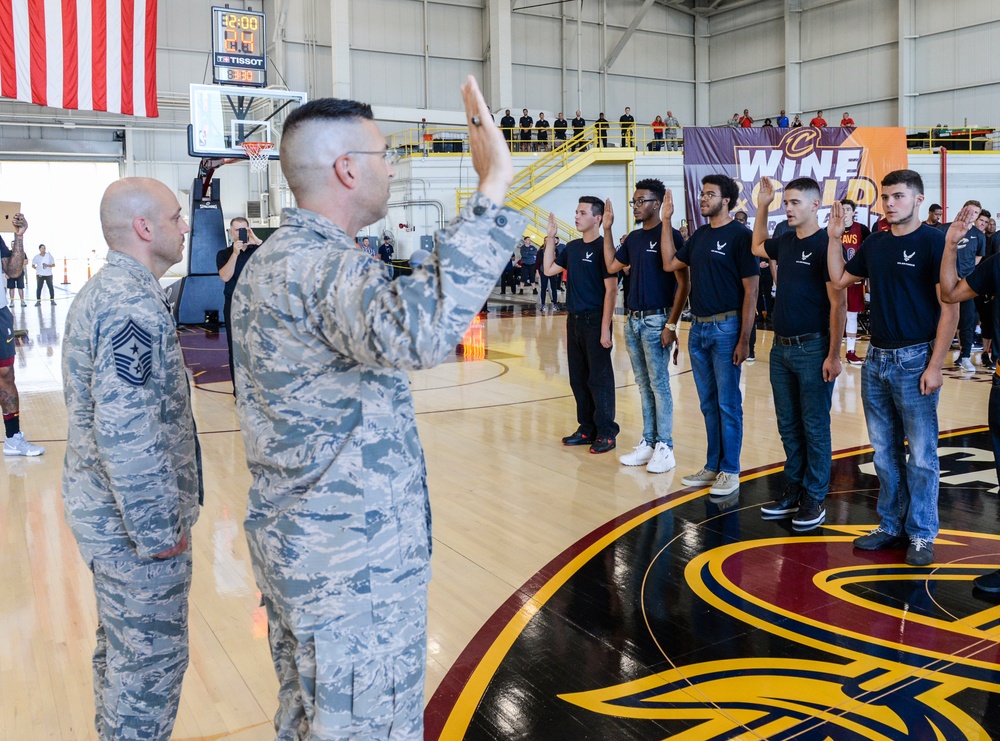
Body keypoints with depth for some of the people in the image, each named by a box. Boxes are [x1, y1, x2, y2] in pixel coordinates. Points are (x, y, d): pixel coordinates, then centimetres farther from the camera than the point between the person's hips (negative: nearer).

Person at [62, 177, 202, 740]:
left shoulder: (104, 290, 11)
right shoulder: (135, 304, -23)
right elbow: (125, 433, -28)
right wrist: (161, 530, -20)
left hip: (104, 513, 10)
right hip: (136, 526, -10)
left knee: (120, 648, 23)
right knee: (151, 660, 4)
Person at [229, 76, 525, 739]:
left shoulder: (272, 261, 11)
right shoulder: (323, 268, -23)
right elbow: (420, 331, -45)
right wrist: (491, 189, -39)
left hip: (296, 543, 10)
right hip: (354, 562, -10)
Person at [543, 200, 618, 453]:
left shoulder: (603, 247, -10)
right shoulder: (573, 247, 11)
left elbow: (611, 290, -13)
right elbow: (548, 270, 17)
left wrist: (605, 328, -18)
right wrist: (551, 238, 9)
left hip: (595, 321, -7)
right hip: (574, 319, 7)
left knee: (599, 379, -2)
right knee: (578, 378, 12)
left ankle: (606, 433, 7)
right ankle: (587, 429, 22)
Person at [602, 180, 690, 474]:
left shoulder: (669, 235, -10)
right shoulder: (634, 237, 12)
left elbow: (683, 284, -12)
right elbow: (611, 266, 15)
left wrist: (672, 324, -17)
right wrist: (607, 229, 12)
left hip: (656, 320, -7)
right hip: (633, 320, 7)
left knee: (659, 384, -3)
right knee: (643, 385, 12)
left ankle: (664, 448, 5)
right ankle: (647, 443, 19)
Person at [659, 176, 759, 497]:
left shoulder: (740, 235, -9)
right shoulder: (700, 235, 12)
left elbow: (750, 291, -11)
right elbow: (669, 263, 12)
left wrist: (744, 339, -15)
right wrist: (666, 220, 10)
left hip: (725, 327, -7)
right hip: (698, 327, 7)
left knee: (728, 403, 1)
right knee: (708, 403, 13)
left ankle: (730, 471, 11)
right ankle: (712, 466, 22)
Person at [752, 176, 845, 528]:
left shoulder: (825, 244, -11)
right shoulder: (785, 242, 10)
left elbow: (838, 303, -13)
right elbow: (757, 246, 33)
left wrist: (834, 355, -16)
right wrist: (762, 206, 22)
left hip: (812, 349, -7)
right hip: (781, 347, 7)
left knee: (814, 427, 3)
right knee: (788, 426, 13)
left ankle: (814, 498, 12)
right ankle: (794, 489, 24)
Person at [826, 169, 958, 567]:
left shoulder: (933, 241, -8)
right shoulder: (875, 243, 9)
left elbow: (949, 308, -11)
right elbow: (839, 279, 22)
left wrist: (934, 366, -15)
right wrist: (834, 237, 11)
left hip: (915, 359, -6)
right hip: (876, 359, 6)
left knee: (920, 455, 2)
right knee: (886, 453, 13)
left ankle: (921, 534, 14)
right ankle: (891, 525, 24)